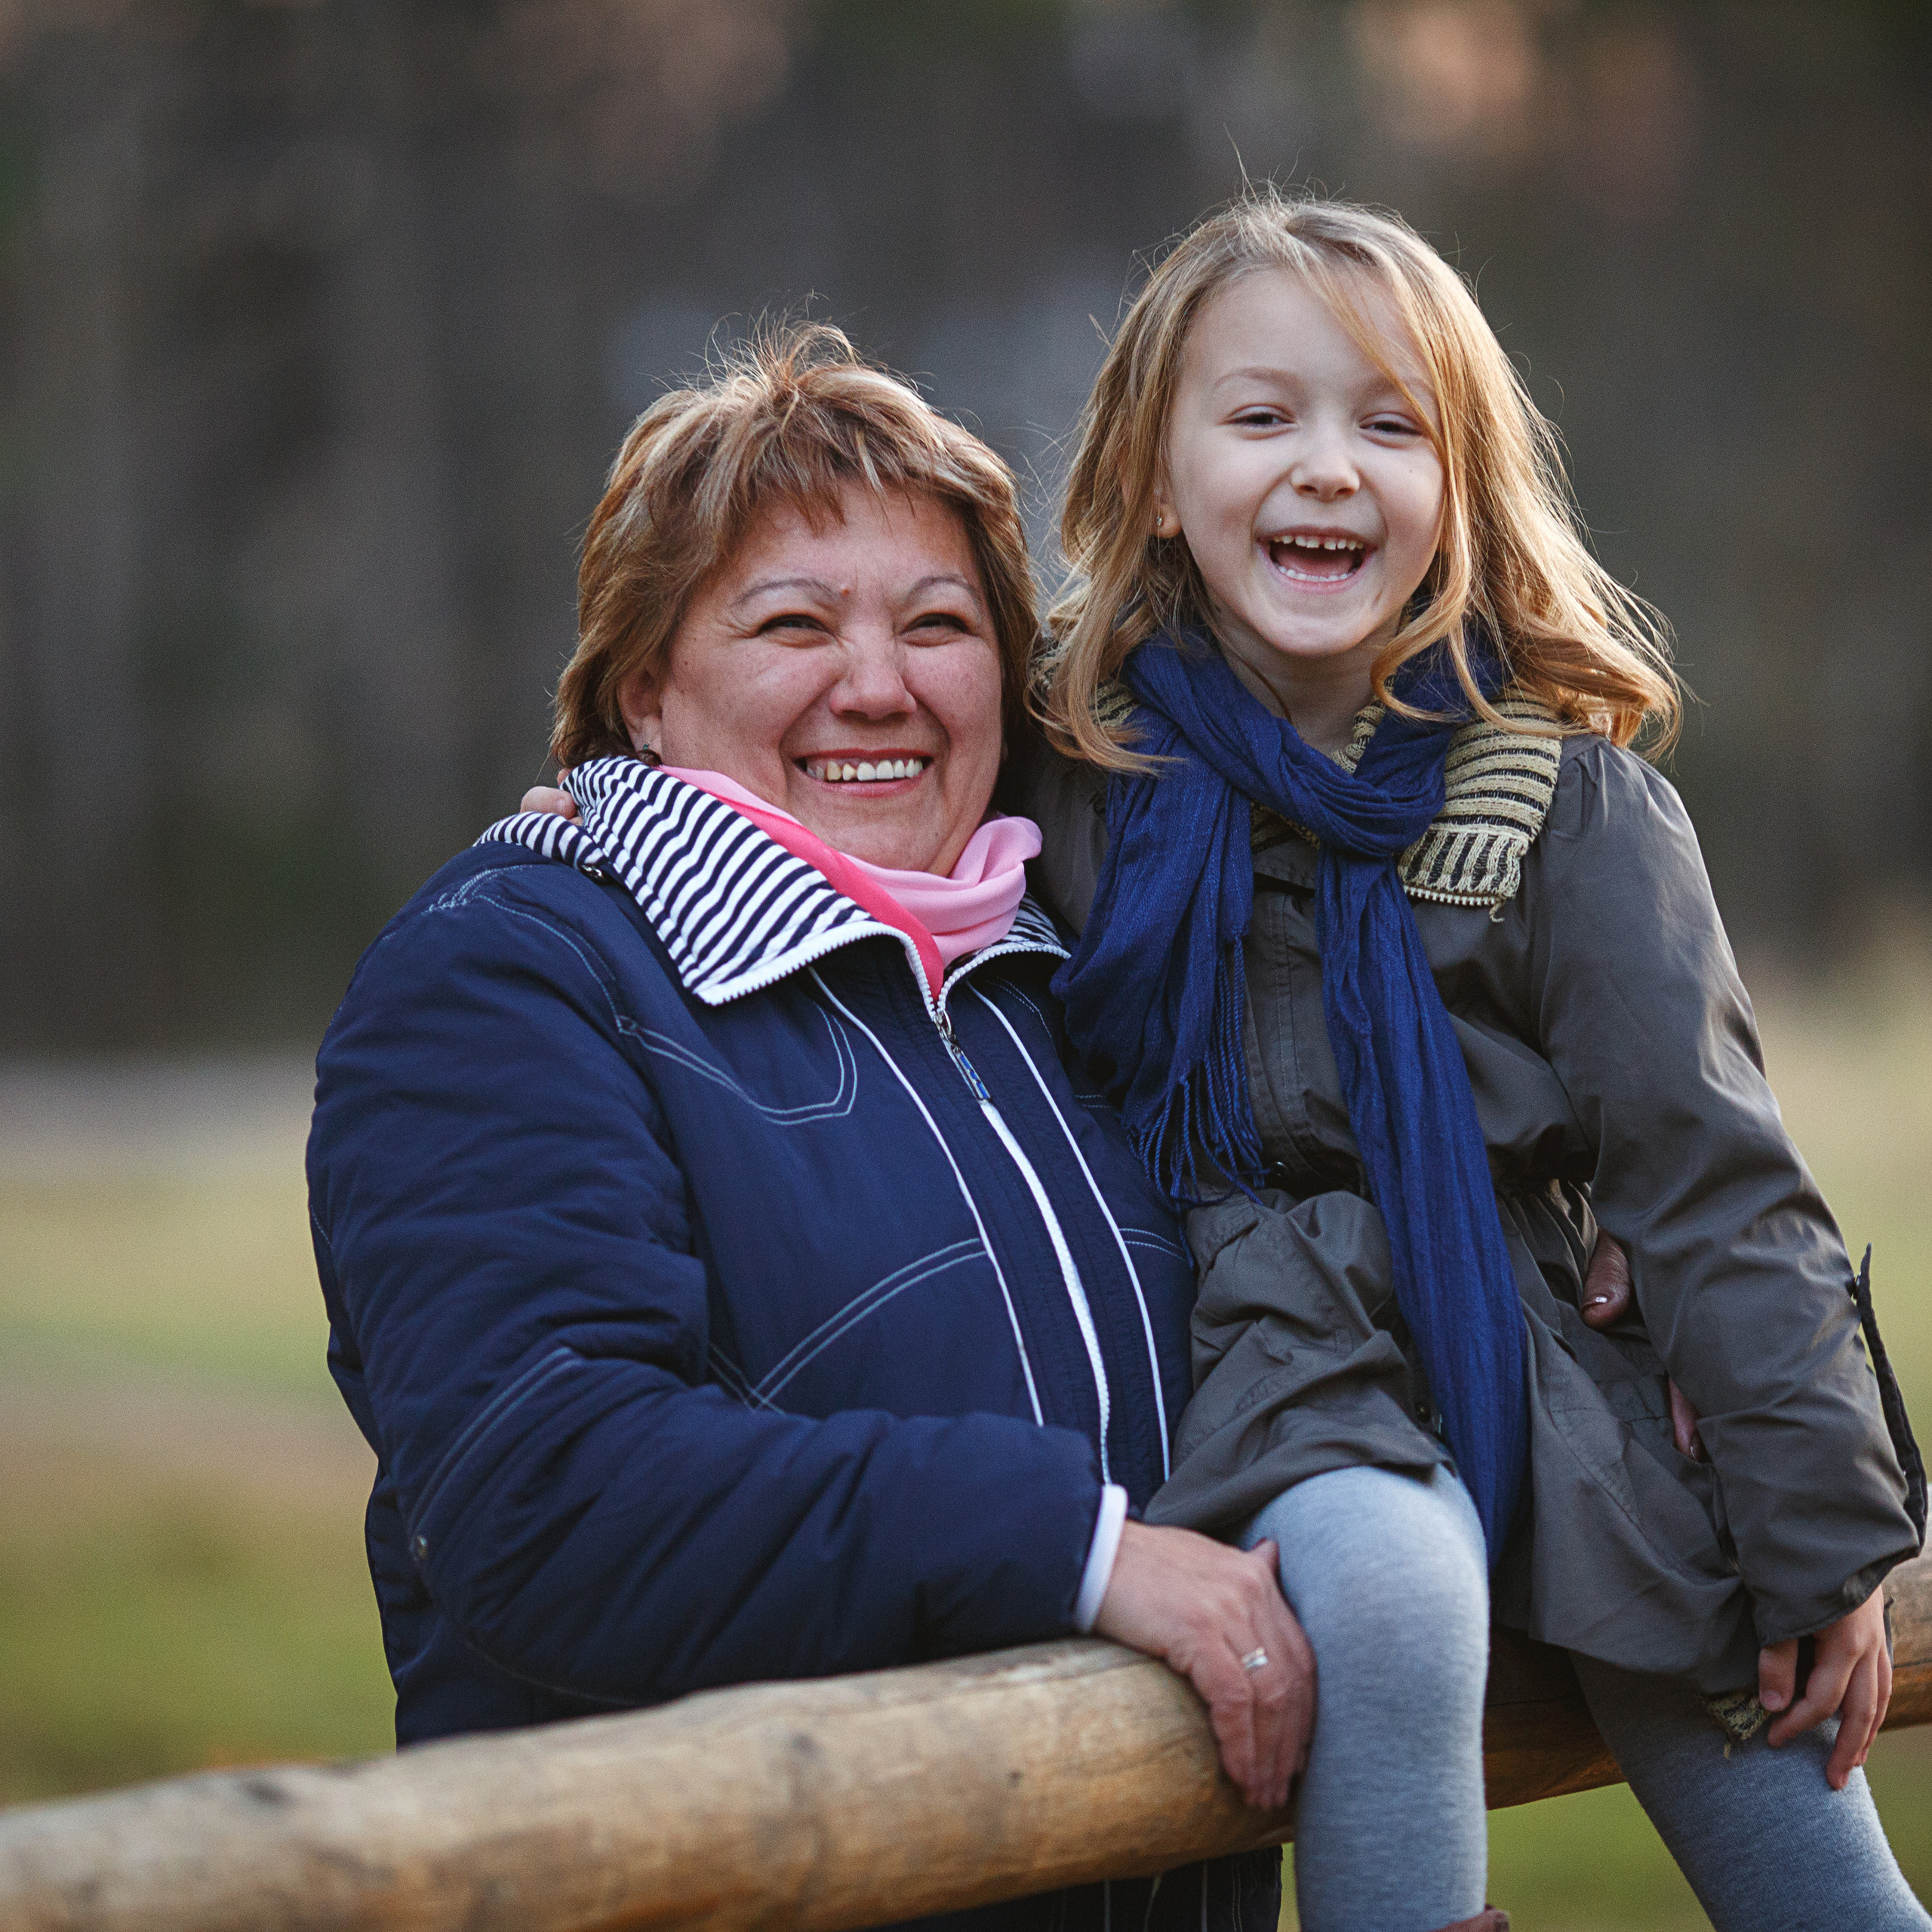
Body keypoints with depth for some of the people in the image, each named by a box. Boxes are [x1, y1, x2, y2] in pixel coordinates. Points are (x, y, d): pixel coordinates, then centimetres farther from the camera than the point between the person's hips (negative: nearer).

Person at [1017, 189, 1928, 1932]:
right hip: (1286, 1376, -1)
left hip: (1562, 1362, 1)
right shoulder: (1077, 771, 2)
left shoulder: (1567, 791, -2)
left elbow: (1711, 1174, -1)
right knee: (1384, 1593, -34)